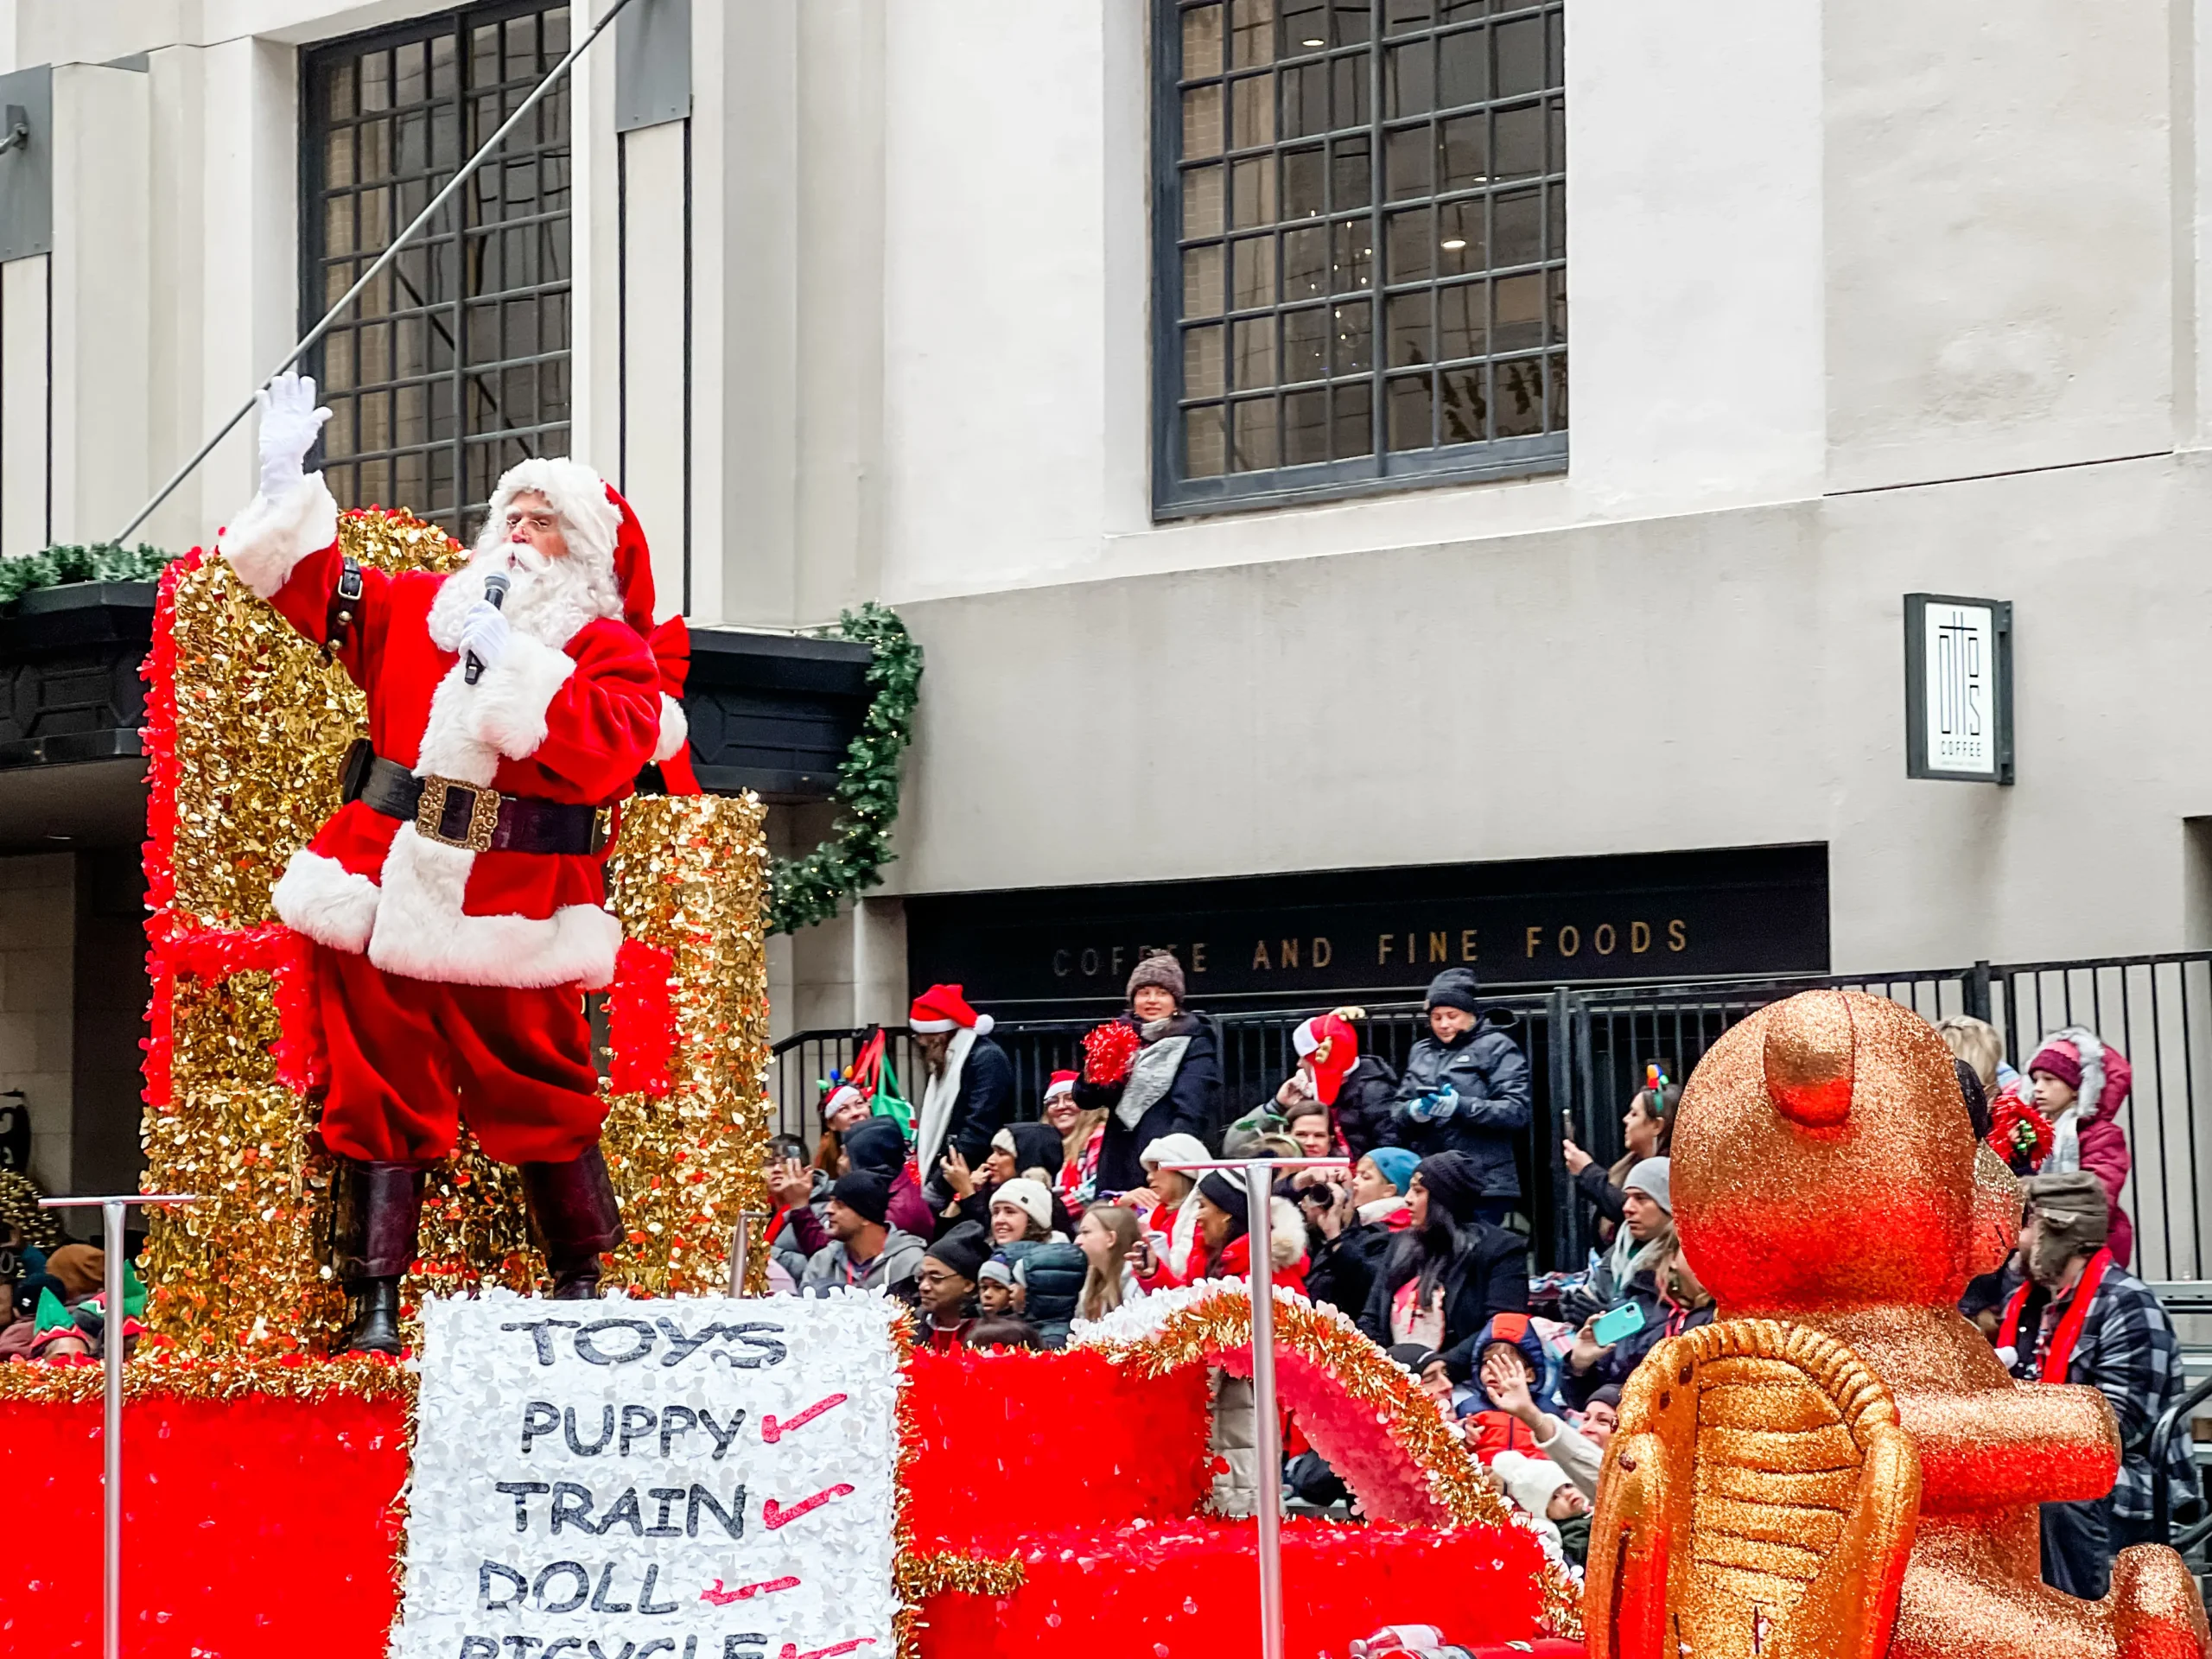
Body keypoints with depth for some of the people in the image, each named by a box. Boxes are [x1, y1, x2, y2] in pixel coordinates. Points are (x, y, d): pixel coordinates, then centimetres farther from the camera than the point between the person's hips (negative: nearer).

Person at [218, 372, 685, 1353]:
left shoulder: (606, 647, 3)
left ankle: (581, 1283, 17)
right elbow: (315, 589, 24)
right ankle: (375, 1305, 3)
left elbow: (607, 751, -15)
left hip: (509, 911, -4)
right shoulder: (418, 608, 17)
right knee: (381, 1096, 1)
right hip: (384, 889, 4)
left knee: (538, 1094, 0)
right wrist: (286, 483, 12)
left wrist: (510, 665, -18)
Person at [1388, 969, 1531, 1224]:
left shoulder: (1497, 1047, 2)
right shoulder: (1420, 1052, 18)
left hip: (1482, 1185, -5)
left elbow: (1518, 1111, -8)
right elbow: (1397, 1111, 15)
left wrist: (1461, 1107, -21)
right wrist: (1413, 1112, -9)